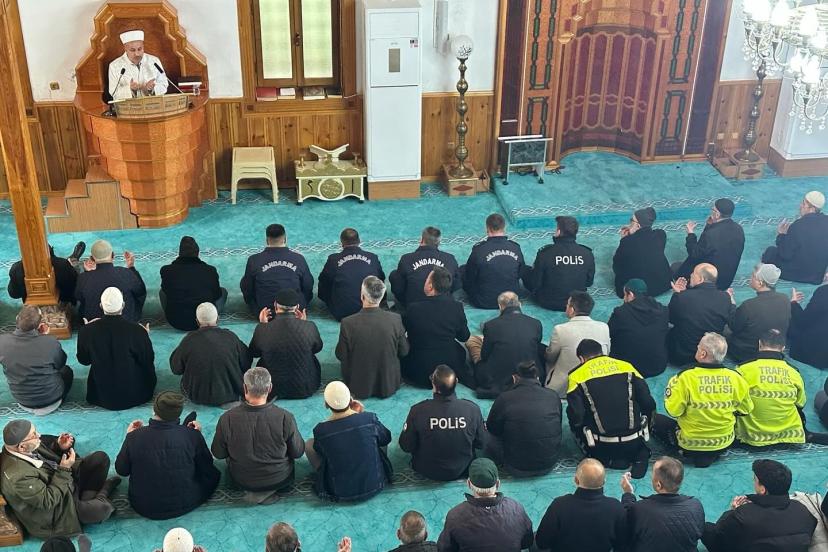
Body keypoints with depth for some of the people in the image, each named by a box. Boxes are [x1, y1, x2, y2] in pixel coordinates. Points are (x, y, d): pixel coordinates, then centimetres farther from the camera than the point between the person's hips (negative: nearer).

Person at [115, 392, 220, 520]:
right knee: (213, 473, 20)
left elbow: (121, 470, -1)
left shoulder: (134, 436, -20)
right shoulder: (192, 435, -20)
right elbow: (206, 468, -3)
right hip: (184, 505, -3)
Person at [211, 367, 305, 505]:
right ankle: (265, 492, 11)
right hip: (279, 480, -1)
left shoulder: (227, 419, -24)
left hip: (241, 480, 2)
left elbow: (218, 454, -7)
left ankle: (254, 492, 14)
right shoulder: (285, 418, -27)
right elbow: (298, 453, -11)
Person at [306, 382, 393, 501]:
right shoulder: (370, 419, -20)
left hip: (340, 494, -1)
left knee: (309, 444, 14)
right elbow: (386, 439, 1)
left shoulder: (320, 430, -21)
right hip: (375, 485, 1)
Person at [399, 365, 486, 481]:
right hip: (462, 470, 1)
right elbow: (481, 444, -8)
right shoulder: (473, 409, -25)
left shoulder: (418, 411, -28)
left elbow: (406, 447, -13)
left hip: (427, 471, -1)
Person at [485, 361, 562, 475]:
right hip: (549, 463, 2)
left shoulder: (505, 398, -13)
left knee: (490, 441, 18)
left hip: (518, 467, -2)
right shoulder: (553, 396, -4)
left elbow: (492, 428, 3)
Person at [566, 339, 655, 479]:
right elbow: (649, 405, 3)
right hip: (634, 443, 2)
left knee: (576, 426, 27)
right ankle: (640, 454, 5)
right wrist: (643, 429, 22)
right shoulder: (627, 367, 5)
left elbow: (576, 418, -9)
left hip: (602, 446, -2)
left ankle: (608, 460, 4)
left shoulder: (577, 376, -2)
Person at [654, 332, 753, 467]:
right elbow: (746, 410, 2)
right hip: (725, 443, 4)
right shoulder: (736, 378, -12)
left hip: (691, 443, -4)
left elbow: (673, 411, -18)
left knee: (657, 420, 17)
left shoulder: (685, 377, -23)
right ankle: (713, 454, 18)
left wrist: (672, 384, -3)